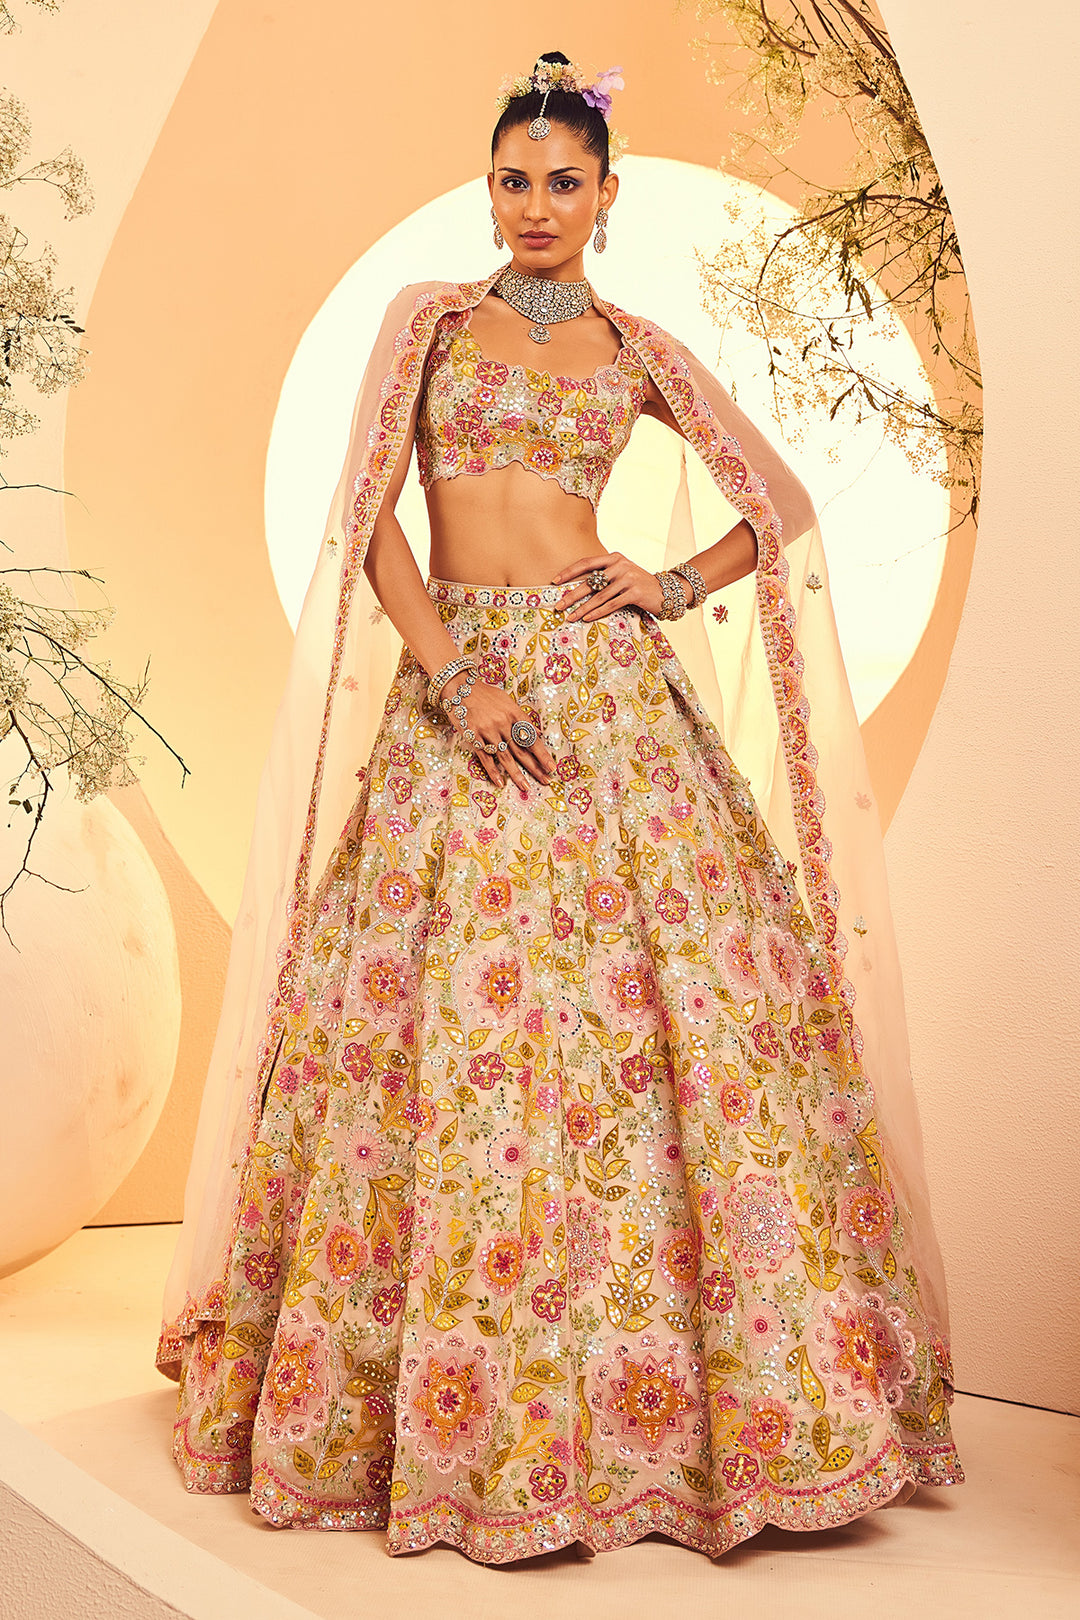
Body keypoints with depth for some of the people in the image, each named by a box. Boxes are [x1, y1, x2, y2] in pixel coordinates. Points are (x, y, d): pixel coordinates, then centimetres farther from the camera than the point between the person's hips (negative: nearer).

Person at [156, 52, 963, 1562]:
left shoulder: (641, 352, 15)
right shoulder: (428, 319, 12)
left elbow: (781, 504, 20)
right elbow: (367, 514, 1)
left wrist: (679, 585, 2)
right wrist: (453, 675, -11)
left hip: (608, 684, 1)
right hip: (455, 675, 0)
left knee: (681, 988, -8)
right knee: (442, 999, -5)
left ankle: (647, 1400, 3)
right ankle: (438, 1404, 9)